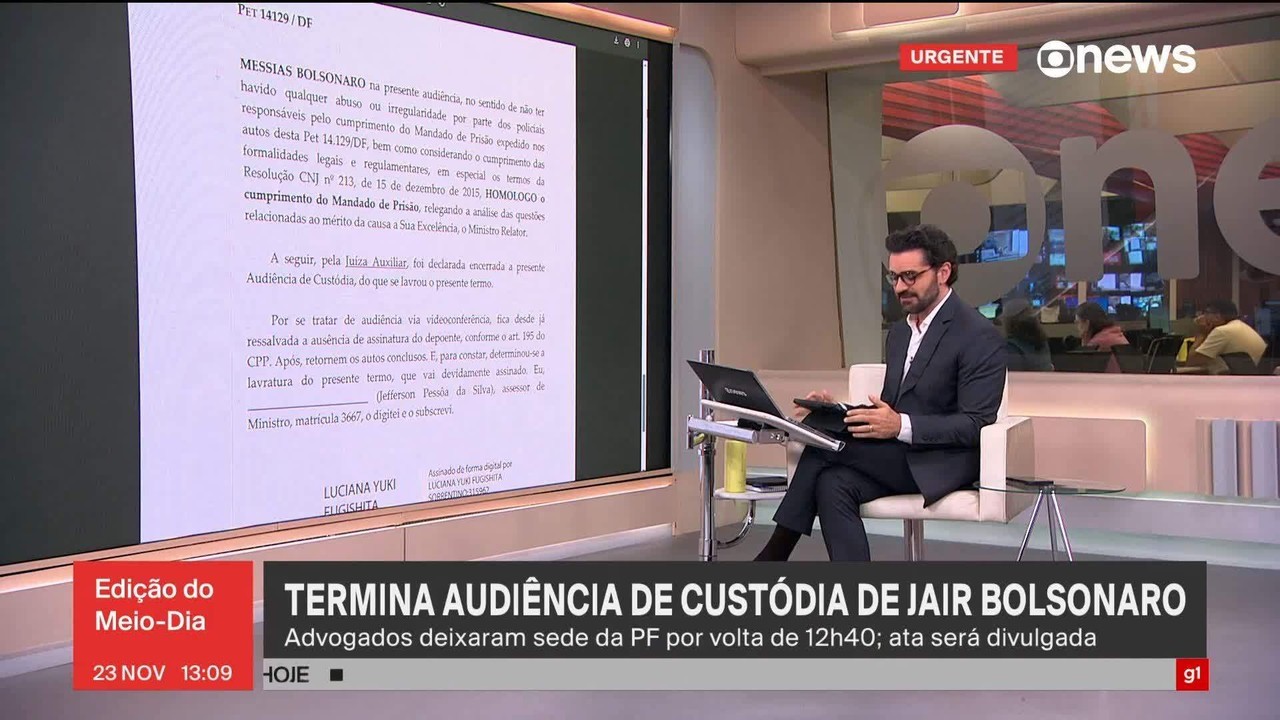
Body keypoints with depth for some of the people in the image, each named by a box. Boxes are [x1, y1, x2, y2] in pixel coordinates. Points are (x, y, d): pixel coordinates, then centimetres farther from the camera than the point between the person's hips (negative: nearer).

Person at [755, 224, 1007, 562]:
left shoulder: (979, 335, -8)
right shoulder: (899, 333, 19)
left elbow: (976, 425, -15)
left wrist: (901, 426, -28)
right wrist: (838, 411, 0)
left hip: (943, 463, -7)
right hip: (895, 457, 7)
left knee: (826, 444, -23)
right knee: (833, 485, -24)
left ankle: (775, 553, -11)